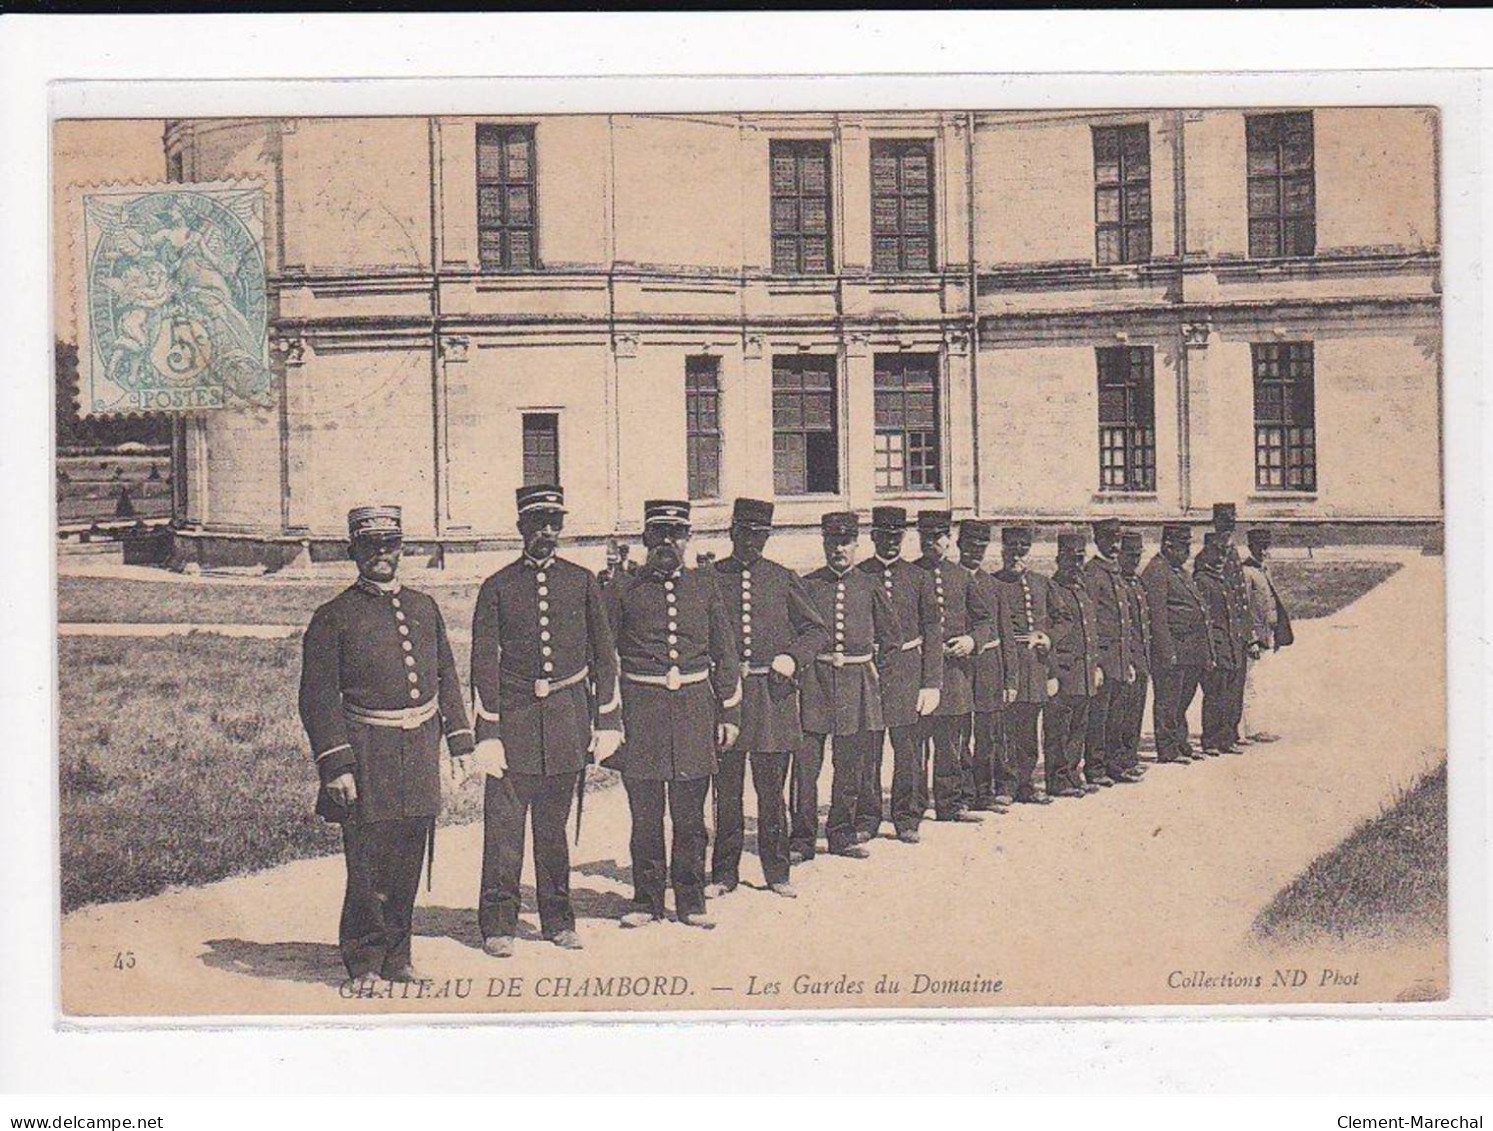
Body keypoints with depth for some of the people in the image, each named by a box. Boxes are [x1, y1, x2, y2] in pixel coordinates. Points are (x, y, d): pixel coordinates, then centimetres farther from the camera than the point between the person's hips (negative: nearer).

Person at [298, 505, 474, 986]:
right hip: (367, 753, -5)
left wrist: (459, 741, 12)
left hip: (420, 750, 5)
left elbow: (447, 679, 19)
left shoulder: (424, 609, 13)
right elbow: (318, 697, -7)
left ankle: (396, 957, 22)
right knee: (368, 865, -2)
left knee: (408, 862, 10)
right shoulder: (333, 617, -3)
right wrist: (336, 764, -14)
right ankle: (364, 963, 12)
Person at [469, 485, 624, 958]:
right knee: (504, 825, -2)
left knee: (555, 823, 10)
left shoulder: (582, 582, 7)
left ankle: (558, 919, 20)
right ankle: (498, 925, 6)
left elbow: (603, 653, 10)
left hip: (568, 716, 2)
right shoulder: (496, 588, 1)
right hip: (515, 713, -2)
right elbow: (484, 664, -1)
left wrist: (607, 720, 5)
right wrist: (487, 733, -7)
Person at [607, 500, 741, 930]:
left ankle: (691, 901, 16)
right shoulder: (623, 591, 2)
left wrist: (729, 714, 8)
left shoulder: (704, 588, 8)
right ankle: (647, 901, 15)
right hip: (641, 711, -1)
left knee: (690, 815, 6)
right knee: (645, 817, 4)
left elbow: (725, 654, 12)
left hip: (694, 710, 1)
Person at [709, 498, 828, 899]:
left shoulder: (784, 579, 6)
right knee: (726, 791, 4)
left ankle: (777, 872, 16)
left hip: (772, 696, 0)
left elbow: (818, 631, 10)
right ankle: (724, 873, 13)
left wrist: (792, 658, -7)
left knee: (772, 790, 6)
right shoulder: (710, 578, 4)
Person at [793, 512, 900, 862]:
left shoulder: (869, 588, 7)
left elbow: (891, 635, 18)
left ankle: (842, 835, 18)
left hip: (857, 682, 2)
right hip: (814, 678, -2)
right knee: (806, 764, -5)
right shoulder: (807, 585, 2)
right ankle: (802, 839, 1)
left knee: (850, 765, 8)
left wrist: (873, 665, 14)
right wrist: (797, 664, 3)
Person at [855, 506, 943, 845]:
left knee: (908, 751, 5)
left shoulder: (919, 578, 7)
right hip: (866, 669, -1)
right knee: (868, 750, 1)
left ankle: (907, 819, 14)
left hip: (907, 670, 1)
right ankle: (866, 819, 11)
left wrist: (931, 683, -1)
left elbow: (931, 632, 6)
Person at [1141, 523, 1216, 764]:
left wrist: (1206, 651, 20)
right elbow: (1157, 616, -17)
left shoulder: (1180, 572, 19)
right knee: (1168, 702, -3)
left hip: (1191, 651, 9)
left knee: (1182, 701, 15)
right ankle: (1167, 750, 1)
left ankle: (1181, 744, 23)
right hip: (1172, 648, -9)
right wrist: (1168, 652, -21)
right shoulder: (1155, 572, -12)